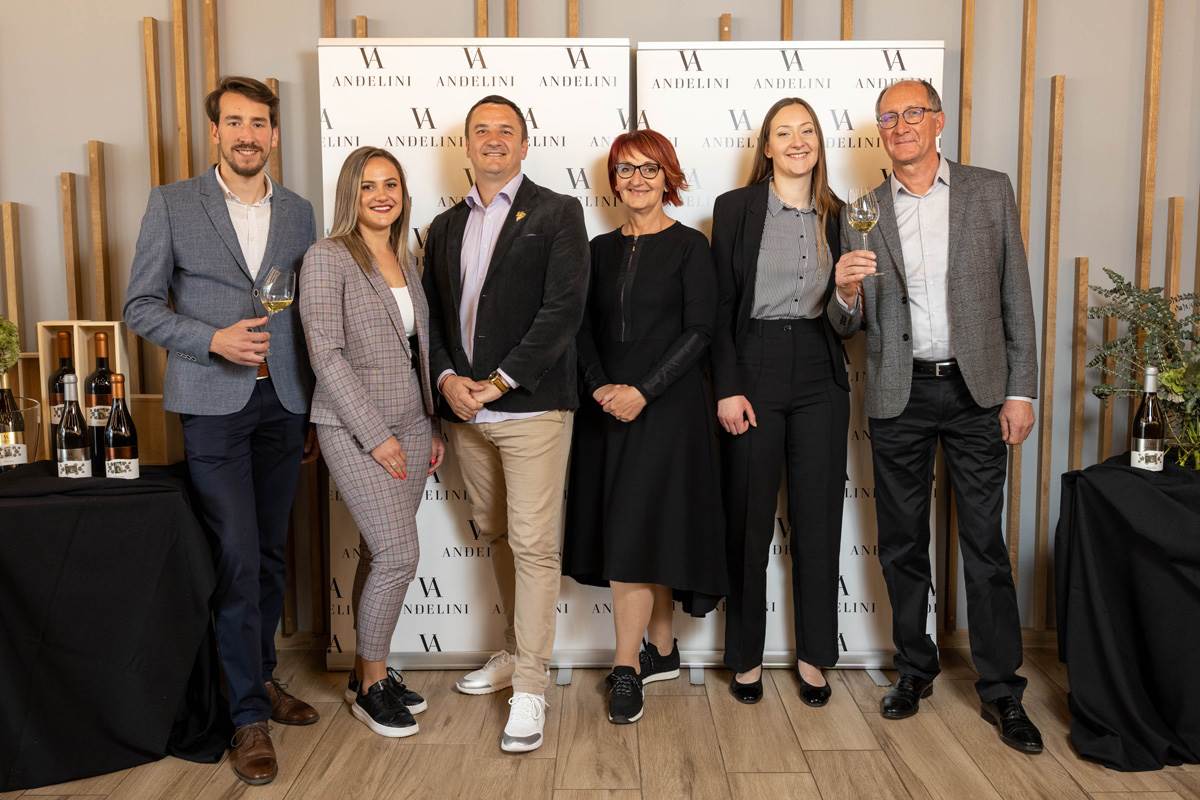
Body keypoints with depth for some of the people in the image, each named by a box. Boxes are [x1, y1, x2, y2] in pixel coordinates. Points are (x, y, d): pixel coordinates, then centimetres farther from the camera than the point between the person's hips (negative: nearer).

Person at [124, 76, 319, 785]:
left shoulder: (299, 212, 10)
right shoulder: (172, 204, 1)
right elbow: (141, 306, -1)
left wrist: (315, 399, 8)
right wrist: (214, 340, -17)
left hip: (284, 404, 4)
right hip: (214, 405, -3)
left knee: (272, 554, 11)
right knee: (237, 558, -5)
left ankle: (262, 675, 30)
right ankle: (249, 715, 7)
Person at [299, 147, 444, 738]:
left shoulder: (405, 261, 13)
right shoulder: (328, 258, -8)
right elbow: (327, 355, -14)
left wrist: (434, 425, 12)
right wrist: (376, 434, -15)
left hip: (410, 426, 6)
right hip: (355, 428, -6)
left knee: (380, 553, 11)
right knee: (399, 552, -9)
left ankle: (367, 670, 26)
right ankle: (371, 681, 11)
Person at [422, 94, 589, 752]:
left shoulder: (557, 214, 0)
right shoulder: (445, 226, 17)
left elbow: (564, 308, -11)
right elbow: (434, 315, 14)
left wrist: (500, 381, -15)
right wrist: (447, 378, -5)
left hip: (530, 406, -6)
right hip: (464, 408, 6)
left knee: (533, 545, -5)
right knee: (496, 536, 17)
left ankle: (529, 687, 4)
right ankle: (516, 652, 33)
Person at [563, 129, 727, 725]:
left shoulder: (690, 246, -1)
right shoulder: (601, 249, 13)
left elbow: (699, 331, -8)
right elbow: (585, 328, 9)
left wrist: (643, 391, -15)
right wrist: (599, 386, -7)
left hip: (667, 405, -4)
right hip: (607, 407, 5)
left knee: (638, 529, -8)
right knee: (654, 532, 10)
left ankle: (626, 666, 1)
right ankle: (662, 651, 23)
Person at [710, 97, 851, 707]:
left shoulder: (838, 215, 10)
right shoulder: (734, 207, 1)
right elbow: (721, 306, -3)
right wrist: (727, 388, -10)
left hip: (820, 379, 3)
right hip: (753, 372, -2)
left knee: (817, 518, 7)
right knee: (748, 518, 5)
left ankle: (814, 656, 22)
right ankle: (746, 656, 20)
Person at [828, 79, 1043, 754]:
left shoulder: (990, 191, 4)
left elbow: (1016, 296, 3)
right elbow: (850, 325, 6)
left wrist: (1021, 390, -2)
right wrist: (847, 291, -17)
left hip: (976, 390, -1)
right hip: (899, 395, 2)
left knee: (985, 545, 3)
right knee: (902, 544, 10)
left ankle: (1002, 689, 16)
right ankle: (915, 670, 26)